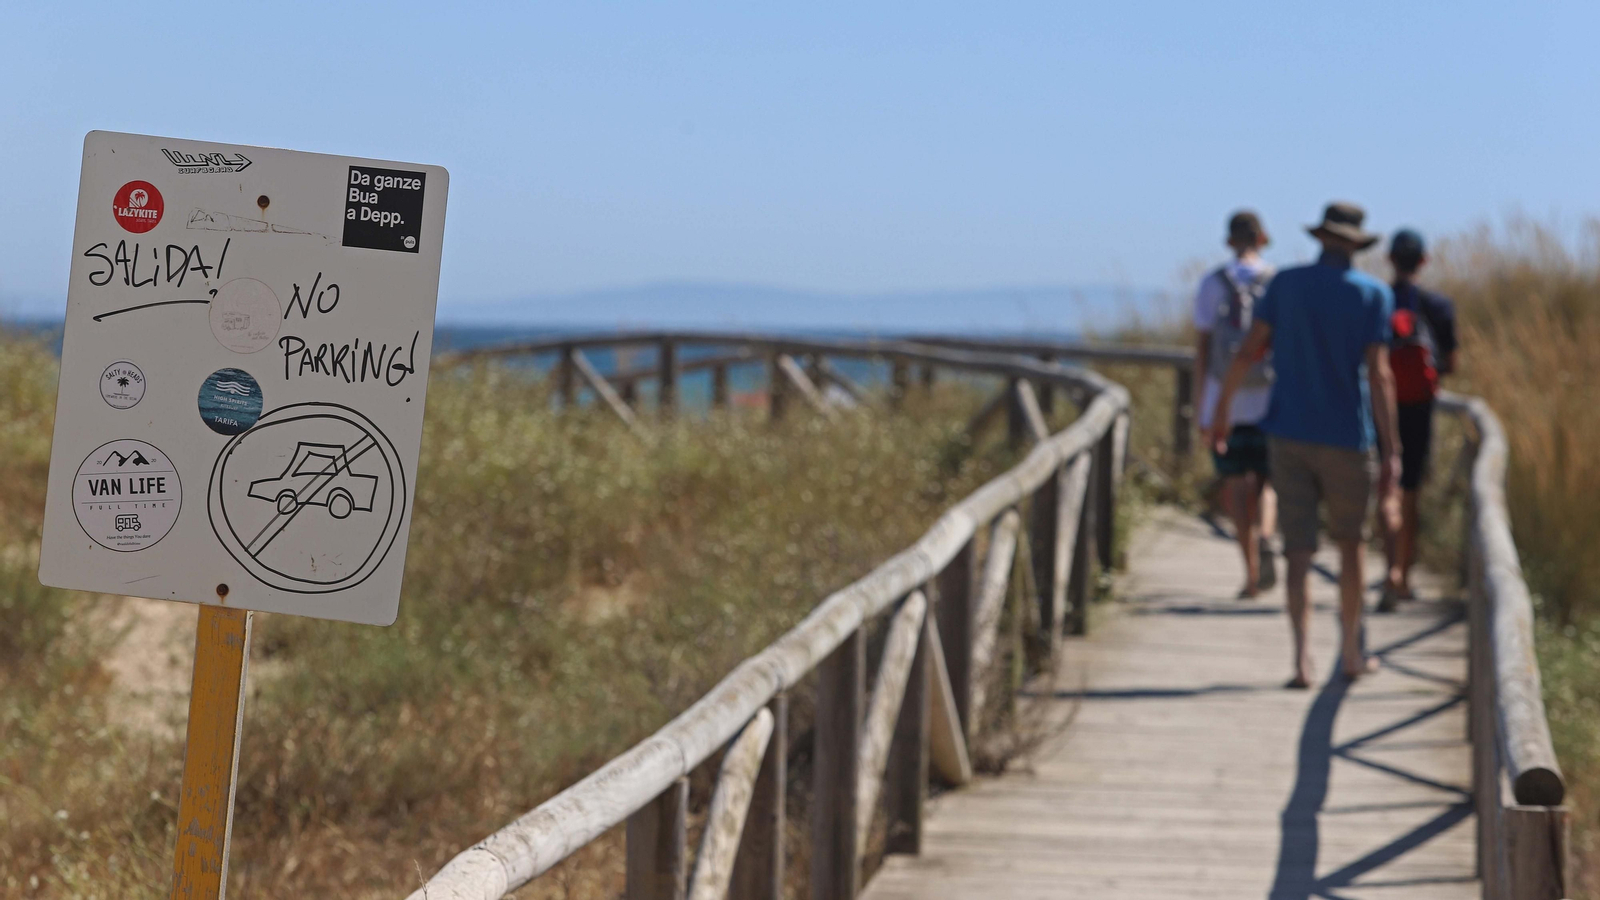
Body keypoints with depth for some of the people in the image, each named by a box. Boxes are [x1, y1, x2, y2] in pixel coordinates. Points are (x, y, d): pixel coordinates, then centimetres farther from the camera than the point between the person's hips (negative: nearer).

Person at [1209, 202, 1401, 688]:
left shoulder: (1286, 283, 1)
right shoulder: (1373, 295, -5)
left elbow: (1248, 351, -1)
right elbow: (1378, 374, -12)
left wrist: (1221, 409, 12)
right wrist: (1390, 451, -11)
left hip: (1288, 434, 1)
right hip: (1345, 438, -1)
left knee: (1299, 551, 1)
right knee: (1349, 543, 16)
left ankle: (1301, 658, -13)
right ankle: (1351, 651, 24)